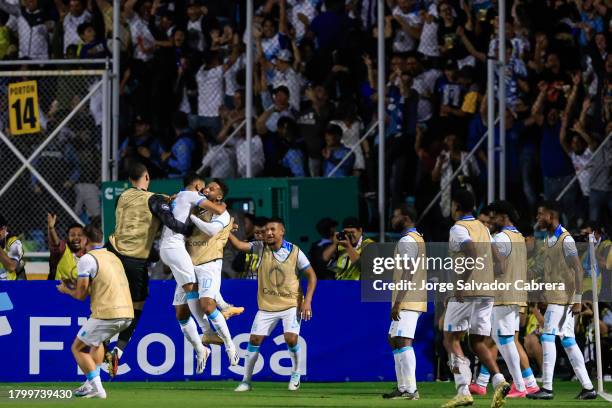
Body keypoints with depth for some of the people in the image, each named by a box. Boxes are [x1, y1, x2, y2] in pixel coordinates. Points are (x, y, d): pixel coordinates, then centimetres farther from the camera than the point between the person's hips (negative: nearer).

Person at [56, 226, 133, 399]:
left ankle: (96, 387, -7)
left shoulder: (87, 259, -4)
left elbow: (80, 295, -4)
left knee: (78, 348, 6)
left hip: (107, 314, -8)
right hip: (127, 313, 8)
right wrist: (79, 286, 31)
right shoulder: (113, 257, 20)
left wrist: (66, 289, 16)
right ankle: (92, 383, 24)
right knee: (96, 341, 32)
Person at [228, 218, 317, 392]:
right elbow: (239, 245, -12)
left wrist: (307, 301, -13)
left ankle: (295, 374, 7)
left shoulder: (295, 252, -9)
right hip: (266, 305, 3)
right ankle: (246, 381, 9)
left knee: (291, 338, -19)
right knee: (254, 339, -3)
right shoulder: (261, 247, -2)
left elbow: (311, 276, -4)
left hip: (291, 304, -3)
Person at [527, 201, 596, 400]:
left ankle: (547, 388, -13)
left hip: (563, 297, -9)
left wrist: (577, 300, -20)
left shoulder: (566, 240, -14)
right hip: (554, 298, 9)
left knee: (548, 337, -12)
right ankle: (587, 387, 9)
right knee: (568, 341, 7)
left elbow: (578, 270, -17)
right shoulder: (549, 239, 14)